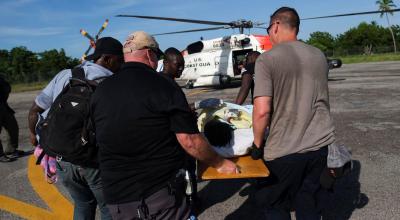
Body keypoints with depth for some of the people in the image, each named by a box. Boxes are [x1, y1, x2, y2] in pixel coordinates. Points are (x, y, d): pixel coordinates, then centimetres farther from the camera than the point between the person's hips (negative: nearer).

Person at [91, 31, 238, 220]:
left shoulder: (100, 91, 1)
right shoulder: (163, 87, -14)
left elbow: (104, 139, 12)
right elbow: (189, 141, -16)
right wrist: (220, 163, -1)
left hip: (117, 197, 6)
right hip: (160, 193, -5)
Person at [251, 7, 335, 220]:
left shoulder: (267, 59, -13)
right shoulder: (319, 55, 7)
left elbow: (262, 111, -21)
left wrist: (257, 144, -6)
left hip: (284, 150, -5)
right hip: (320, 143, 6)